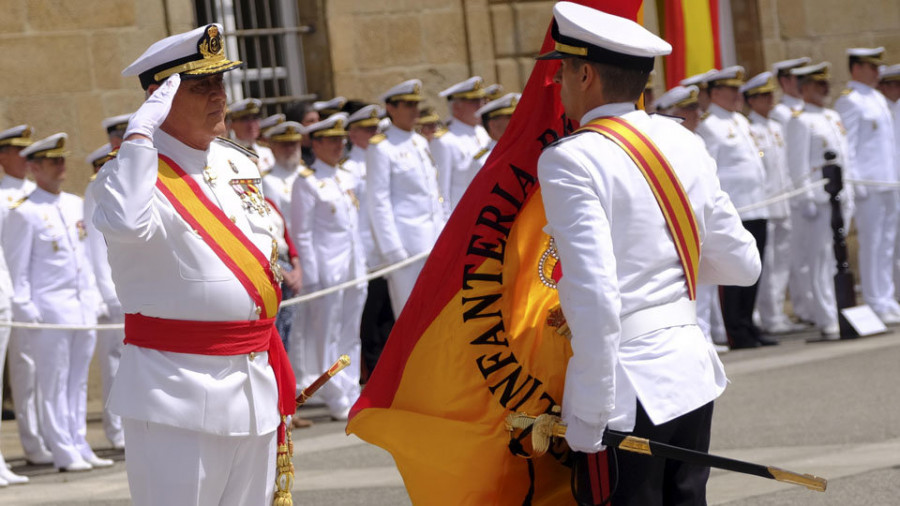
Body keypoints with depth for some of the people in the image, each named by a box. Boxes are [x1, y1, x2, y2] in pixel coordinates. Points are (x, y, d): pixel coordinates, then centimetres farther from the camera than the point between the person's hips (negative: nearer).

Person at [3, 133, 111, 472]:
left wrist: (94, 297, 16)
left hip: (83, 307, 6)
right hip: (50, 311, -6)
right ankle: (64, 453, 0)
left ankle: (80, 446, 14)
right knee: (54, 382, -2)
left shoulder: (75, 204, 15)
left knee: (78, 380, 9)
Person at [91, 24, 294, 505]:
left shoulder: (239, 164, 14)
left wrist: (278, 380, 22)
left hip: (257, 389, 7)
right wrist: (140, 131, -26)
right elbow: (126, 226, -35)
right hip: (179, 393, -7)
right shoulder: (136, 172, -9)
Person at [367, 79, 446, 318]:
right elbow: (378, 203, -11)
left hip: (433, 238, 7)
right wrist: (392, 248, -15)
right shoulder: (381, 148, -7)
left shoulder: (421, 143, 16)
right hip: (407, 241, -7)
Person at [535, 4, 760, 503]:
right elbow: (743, 265, 12)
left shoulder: (571, 161, -14)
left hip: (630, 387, -7)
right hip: (693, 368, 7)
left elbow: (595, 297, -21)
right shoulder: (683, 143, 7)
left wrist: (588, 414, -16)